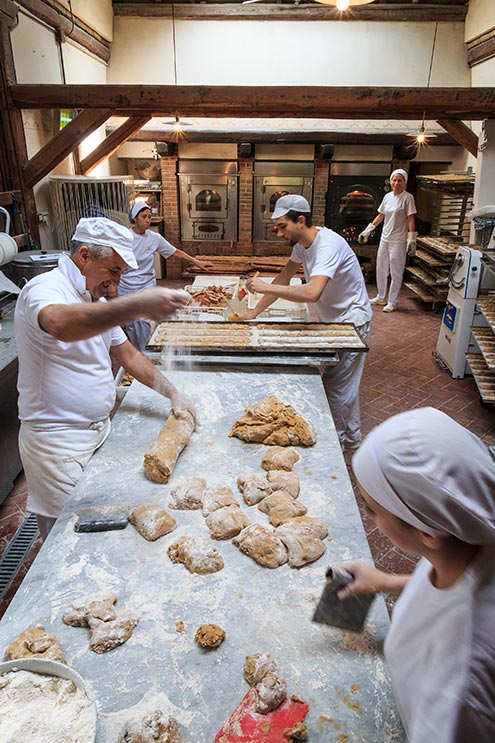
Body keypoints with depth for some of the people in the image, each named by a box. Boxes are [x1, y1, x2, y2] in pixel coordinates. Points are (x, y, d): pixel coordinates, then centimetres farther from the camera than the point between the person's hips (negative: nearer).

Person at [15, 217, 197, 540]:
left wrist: (172, 393, 5)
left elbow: (127, 353, 14)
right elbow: (62, 326, -43)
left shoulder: (96, 301, 12)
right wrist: (138, 305, -54)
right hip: (58, 441, -8)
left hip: (99, 429, 8)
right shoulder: (45, 289, -18)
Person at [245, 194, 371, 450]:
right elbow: (284, 278, 7)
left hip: (350, 322, -9)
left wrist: (266, 287, -39)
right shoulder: (301, 242, 0)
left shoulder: (328, 244, -30)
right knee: (325, 379, 16)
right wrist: (255, 312, 0)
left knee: (338, 388, -2)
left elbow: (312, 292, -45)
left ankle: (347, 442, 19)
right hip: (329, 319, 9)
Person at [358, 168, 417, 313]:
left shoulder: (407, 198, -9)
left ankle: (392, 302, 10)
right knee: (381, 269, 14)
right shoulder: (387, 196, 8)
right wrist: (367, 231, 15)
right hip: (385, 238, 7)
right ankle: (381, 297, 29)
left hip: (398, 241, -7)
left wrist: (411, 241, -18)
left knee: (395, 272, 0)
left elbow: (411, 220, -12)